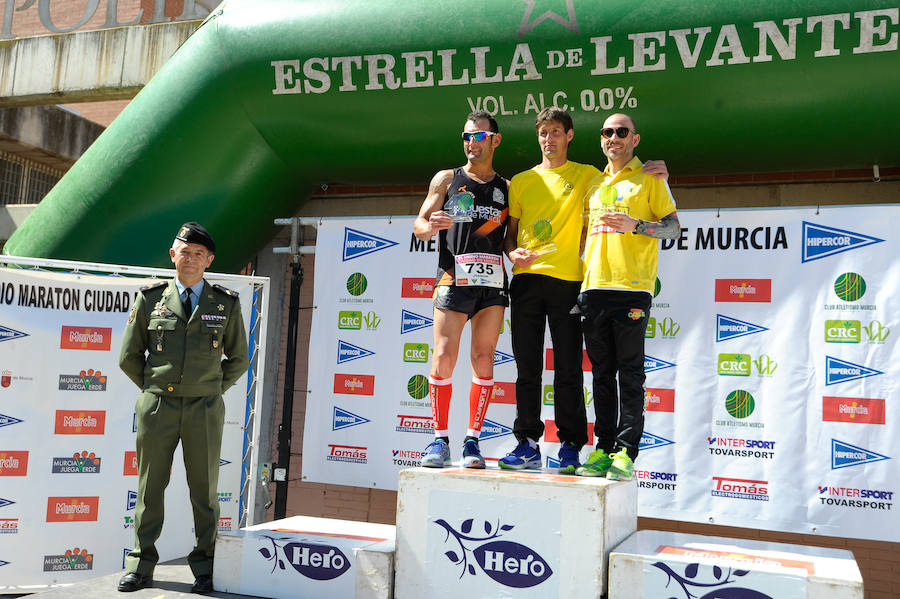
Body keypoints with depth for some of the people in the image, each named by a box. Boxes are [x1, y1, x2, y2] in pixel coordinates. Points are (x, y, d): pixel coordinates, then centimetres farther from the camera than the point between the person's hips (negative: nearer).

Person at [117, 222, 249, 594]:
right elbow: (129, 356, 10)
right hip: (157, 407, 0)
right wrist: (154, 391, 9)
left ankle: (205, 567, 15)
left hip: (203, 410, 0)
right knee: (150, 486, 6)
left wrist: (212, 391, 8)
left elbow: (239, 359, 12)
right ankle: (141, 564, 18)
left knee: (204, 489, 4)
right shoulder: (150, 299, 4)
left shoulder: (226, 304, 4)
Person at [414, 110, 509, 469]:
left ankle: (473, 440, 7)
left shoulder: (506, 188, 17)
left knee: (483, 361, 0)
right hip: (454, 279, -1)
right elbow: (419, 224, 8)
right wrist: (430, 226, -14)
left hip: (492, 283, 2)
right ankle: (440, 440, 2)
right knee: (444, 358, -8)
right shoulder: (446, 179, 13)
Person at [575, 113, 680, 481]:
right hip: (594, 286, 5)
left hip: (632, 287, -5)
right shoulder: (595, 183, 22)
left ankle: (626, 451, -1)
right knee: (602, 374, 7)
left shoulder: (649, 178, 6)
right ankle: (603, 448, 12)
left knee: (630, 374, -5)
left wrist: (635, 225, -16)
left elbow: (674, 227, 0)